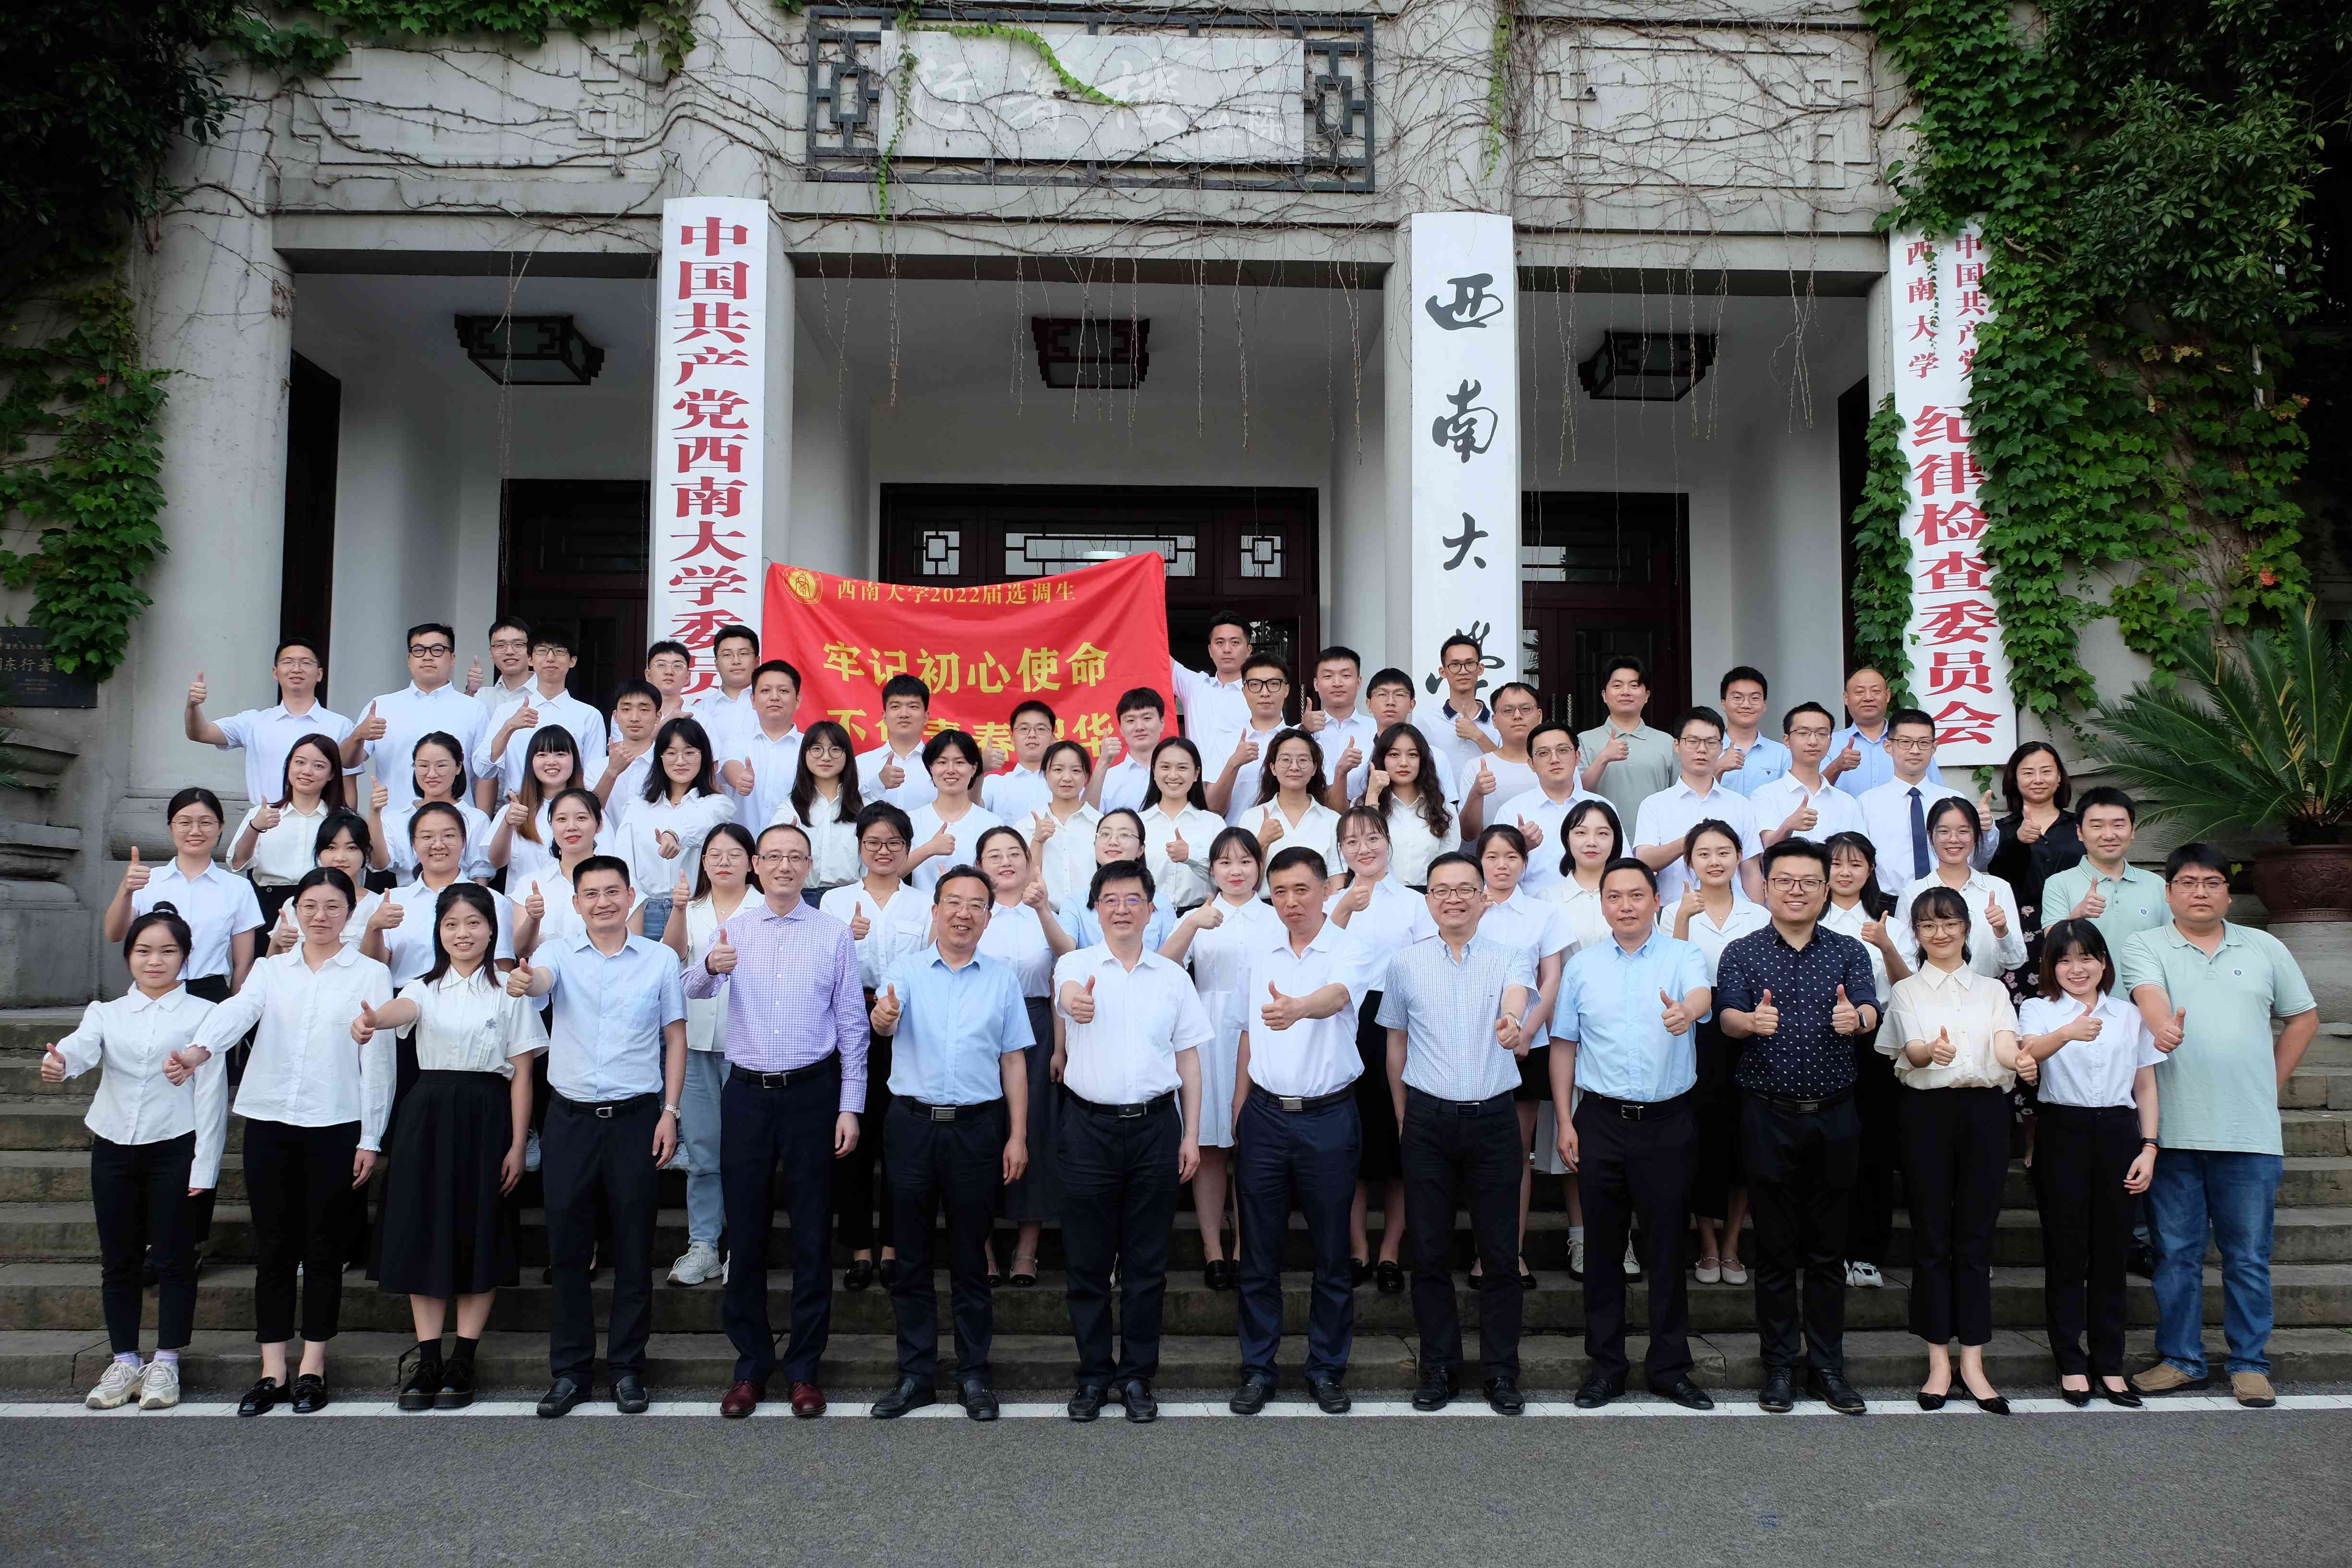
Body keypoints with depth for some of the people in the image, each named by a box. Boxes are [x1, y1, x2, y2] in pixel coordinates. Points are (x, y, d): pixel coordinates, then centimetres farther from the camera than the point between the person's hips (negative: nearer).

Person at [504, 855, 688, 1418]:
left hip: (637, 1117, 0)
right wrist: (521, 982, -46)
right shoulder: (559, 953, 2)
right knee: (566, 1248, 6)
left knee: (634, 1249, 5)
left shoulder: (660, 959, 3)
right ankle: (569, 1369, 18)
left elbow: (676, 1037, 5)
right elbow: (540, 979, -21)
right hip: (571, 1118, 1)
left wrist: (670, 1112, -2)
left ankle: (627, 1367, 18)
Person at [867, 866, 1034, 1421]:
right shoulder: (906, 970, 2)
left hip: (977, 1127, 0)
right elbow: (884, 1021, -18)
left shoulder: (1003, 979, 5)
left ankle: (973, 1375, 18)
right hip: (912, 1124, 0)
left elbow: (1014, 1062, 6)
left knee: (971, 1259, 8)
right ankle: (916, 1375, 18)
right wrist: (884, 1015, -43)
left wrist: (1018, 1137, 1)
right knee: (911, 1257, 7)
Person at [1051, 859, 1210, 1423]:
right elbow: (1066, 990, -25)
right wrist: (1074, 1000, -50)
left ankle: (1137, 1376, 20)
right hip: (1089, 1126, -1)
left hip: (1155, 1126, 2)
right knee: (1088, 1260, 6)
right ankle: (1094, 1375, 19)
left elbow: (1189, 1059, 10)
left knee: (1146, 1264, 7)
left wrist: (1191, 1135, 5)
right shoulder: (1076, 964, 0)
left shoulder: (1173, 976, 8)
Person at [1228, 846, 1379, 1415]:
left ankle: (1327, 1369, 19)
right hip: (1264, 1116, 4)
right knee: (1259, 1253, 7)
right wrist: (1238, 1111, 11)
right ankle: (1257, 1370, 17)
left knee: (1332, 1254, 6)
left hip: (1328, 1117, -4)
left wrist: (1297, 1008, -52)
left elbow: (1335, 996, -30)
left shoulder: (1350, 951, -7)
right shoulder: (1261, 955, 9)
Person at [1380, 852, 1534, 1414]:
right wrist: (1403, 1119, 10)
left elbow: (1516, 1003, -23)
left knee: (1501, 1251, 3)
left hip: (1493, 1118, -1)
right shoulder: (1406, 963, 4)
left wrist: (1516, 1028, -46)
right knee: (1430, 1251, 6)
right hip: (1428, 1120, 1)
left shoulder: (1510, 957, 0)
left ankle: (1502, 1372, 16)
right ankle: (1439, 1369, 19)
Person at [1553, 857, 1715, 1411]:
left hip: (1668, 1121, -2)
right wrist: (1564, 1123, 3)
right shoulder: (1582, 966, 6)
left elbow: (1703, 994, -23)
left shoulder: (1683, 955, -1)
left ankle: (1669, 1367, 18)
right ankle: (1606, 1365, 19)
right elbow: (1564, 1047, 9)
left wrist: (1686, 1009, -48)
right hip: (1600, 1121, 2)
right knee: (1603, 1246, 8)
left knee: (1668, 1246, 5)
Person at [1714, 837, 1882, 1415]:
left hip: (1834, 1117, 1)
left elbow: (1870, 1011, -10)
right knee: (1775, 1248, 5)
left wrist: (1856, 1018, -34)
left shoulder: (1849, 952, 6)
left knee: (1829, 1249, 8)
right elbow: (1726, 1017, -11)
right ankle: (1780, 1365, 15)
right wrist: (1752, 1022, -34)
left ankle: (1828, 1366, 18)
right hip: (1769, 1116, -1)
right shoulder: (1742, 953, 2)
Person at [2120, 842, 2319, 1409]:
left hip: (2250, 1132, 1)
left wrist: (2272, 1081, 9)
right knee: (2176, 1252, 6)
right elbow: (2149, 996, -16)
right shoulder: (2146, 948, 4)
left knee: (2249, 1256, 6)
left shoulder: (2265, 949, 12)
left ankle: (2250, 1364, 16)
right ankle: (2180, 1361, 16)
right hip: (2173, 1129, -1)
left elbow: (2302, 1017, 19)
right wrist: (2163, 1025, -39)